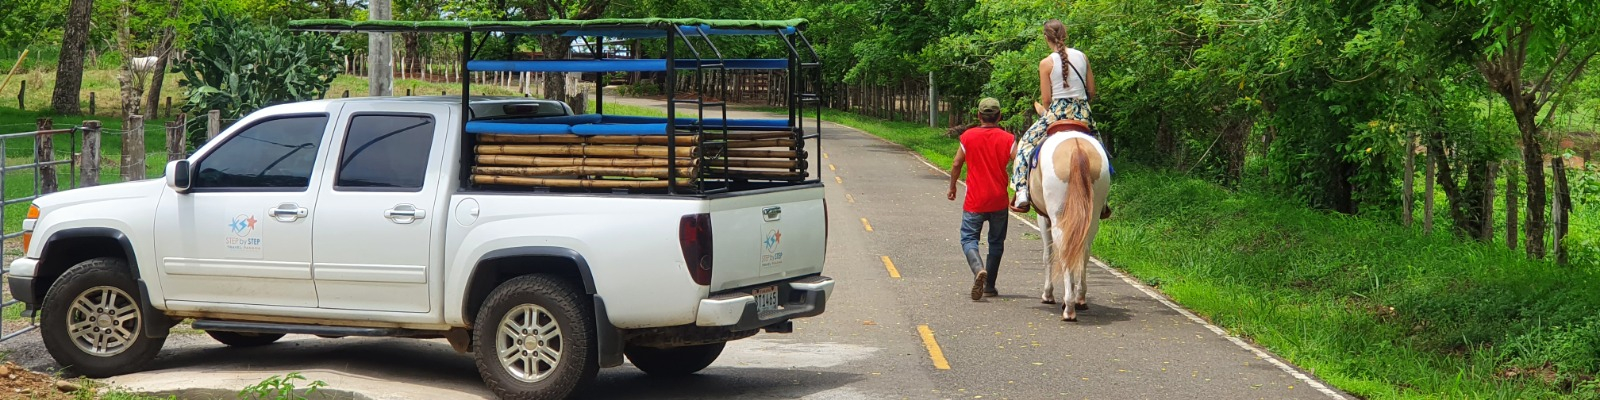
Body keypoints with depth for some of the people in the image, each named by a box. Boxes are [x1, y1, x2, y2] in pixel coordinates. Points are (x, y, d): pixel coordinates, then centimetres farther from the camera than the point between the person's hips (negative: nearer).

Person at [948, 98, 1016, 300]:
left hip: (974, 201, -1)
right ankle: (989, 286, 16)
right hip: (999, 201, 1)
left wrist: (952, 188, 19)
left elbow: (956, 165, 4)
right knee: (996, 242, 14)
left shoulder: (968, 137, -3)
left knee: (969, 239, 4)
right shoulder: (1007, 139, -4)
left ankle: (979, 269, -26)